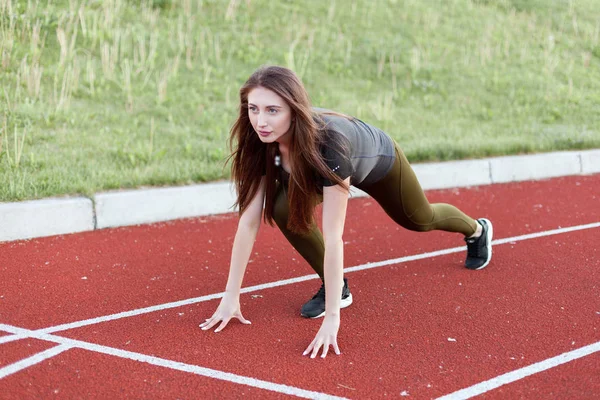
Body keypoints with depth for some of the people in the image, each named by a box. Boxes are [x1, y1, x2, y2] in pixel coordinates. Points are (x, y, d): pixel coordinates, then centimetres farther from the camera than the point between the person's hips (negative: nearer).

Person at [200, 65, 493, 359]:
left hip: (379, 162, -3)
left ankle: (477, 230, 60)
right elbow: (249, 220, -30)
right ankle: (337, 288, -2)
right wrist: (231, 296, -31)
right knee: (284, 209, -25)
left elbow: (333, 237, -48)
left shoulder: (328, 142, -48)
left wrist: (332, 317, -47)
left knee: (420, 219, 24)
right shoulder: (260, 141, -34)